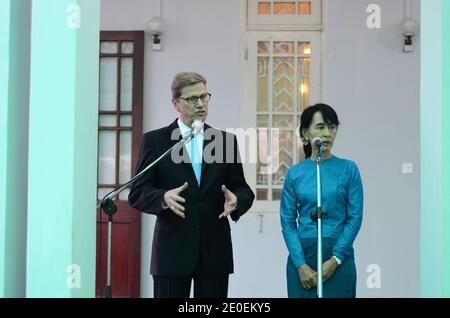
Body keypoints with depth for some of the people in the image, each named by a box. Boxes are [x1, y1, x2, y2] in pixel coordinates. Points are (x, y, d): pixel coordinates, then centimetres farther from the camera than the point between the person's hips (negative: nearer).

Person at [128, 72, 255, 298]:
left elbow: (243, 189, 10)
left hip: (215, 251, 2)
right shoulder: (155, 141, 2)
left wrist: (236, 200, -14)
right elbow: (137, 194, -1)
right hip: (173, 250, -2)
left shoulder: (225, 141, 10)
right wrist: (164, 197, -22)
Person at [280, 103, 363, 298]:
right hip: (301, 255, 1)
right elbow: (288, 222, 0)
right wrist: (301, 264, -10)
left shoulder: (348, 169, 0)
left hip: (339, 257, -1)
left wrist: (335, 259, -11)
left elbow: (355, 218, -3)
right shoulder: (294, 173, 3)